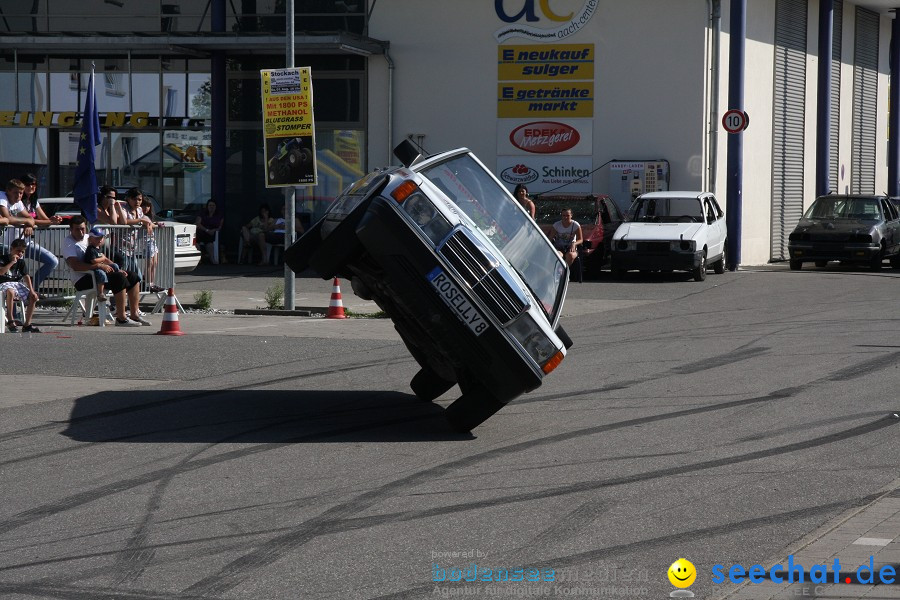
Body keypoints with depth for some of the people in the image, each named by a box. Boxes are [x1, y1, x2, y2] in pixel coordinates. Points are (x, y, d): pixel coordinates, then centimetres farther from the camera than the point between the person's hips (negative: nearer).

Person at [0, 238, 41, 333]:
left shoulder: (21, 261, 9)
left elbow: (26, 276, 6)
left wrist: (31, 290, -5)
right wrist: (12, 262, -23)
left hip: (17, 284, 7)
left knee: (33, 297, -10)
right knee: (10, 292, -42)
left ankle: (27, 325, -6)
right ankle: (10, 321, -30)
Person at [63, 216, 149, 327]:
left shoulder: (88, 238, 18)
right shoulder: (68, 242, -8)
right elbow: (75, 266, -23)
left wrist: (116, 268, 6)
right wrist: (100, 266, -26)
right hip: (83, 279, -9)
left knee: (133, 277, 4)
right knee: (119, 278, -28)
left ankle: (134, 314, 5)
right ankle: (121, 318, -26)